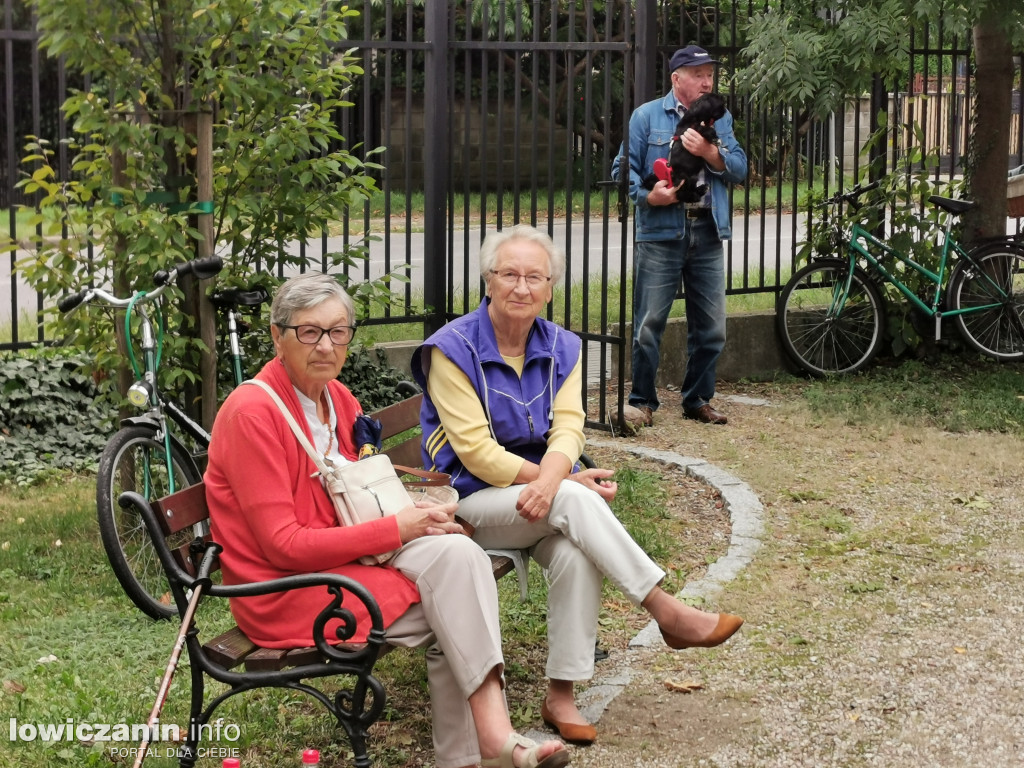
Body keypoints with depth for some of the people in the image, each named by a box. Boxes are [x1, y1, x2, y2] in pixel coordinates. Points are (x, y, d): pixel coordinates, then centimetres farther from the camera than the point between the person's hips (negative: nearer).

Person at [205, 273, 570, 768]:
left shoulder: (339, 399, 8)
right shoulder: (251, 412, -17)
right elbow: (282, 544, -19)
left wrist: (413, 513, -5)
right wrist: (396, 529, -20)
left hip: (341, 556, 7)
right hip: (283, 592, -7)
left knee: (456, 552, -19)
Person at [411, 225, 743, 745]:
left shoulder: (561, 349, 7)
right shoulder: (452, 350, -9)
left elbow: (567, 429, -6)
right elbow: (477, 452, -15)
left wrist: (550, 481, -30)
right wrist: (570, 484, -18)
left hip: (539, 494, 4)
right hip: (471, 502, -4)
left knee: (575, 554, -29)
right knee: (574, 501, -31)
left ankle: (561, 696, -23)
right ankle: (668, 613, -24)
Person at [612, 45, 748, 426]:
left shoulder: (720, 118, 14)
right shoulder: (647, 116, 3)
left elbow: (739, 169, 5)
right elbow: (624, 167, 0)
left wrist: (709, 152, -12)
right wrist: (647, 196, -17)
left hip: (708, 234, 4)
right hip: (660, 233, -4)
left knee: (710, 326, 8)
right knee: (649, 323, -3)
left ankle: (697, 399, 22)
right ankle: (642, 401, 9)